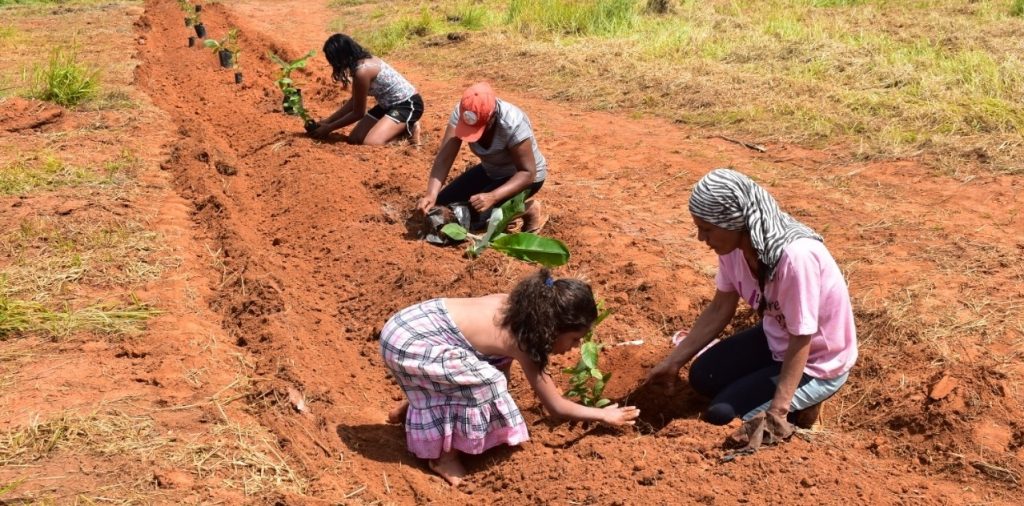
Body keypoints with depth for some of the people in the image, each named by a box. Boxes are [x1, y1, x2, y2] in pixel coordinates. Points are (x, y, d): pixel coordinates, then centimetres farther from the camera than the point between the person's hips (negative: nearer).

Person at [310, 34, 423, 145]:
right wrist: (327, 121, 9)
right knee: (355, 138, 3)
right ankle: (400, 125, 14)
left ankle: (407, 127, -4)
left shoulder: (362, 71, -26)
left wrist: (329, 128, -5)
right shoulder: (363, 61, 1)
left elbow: (358, 113, -15)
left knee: (369, 143, -25)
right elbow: (354, 102, 12)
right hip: (389, 104, 9)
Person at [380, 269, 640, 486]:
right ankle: (443, 456, 1)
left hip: (413, 321, 9)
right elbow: (556, 406, -9)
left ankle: (415, 406, 31)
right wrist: (604, 414, 2)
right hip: (408, 341, -9)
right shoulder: (523, 342, -16)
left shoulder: (520, 306, 4)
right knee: (486, 381, -16)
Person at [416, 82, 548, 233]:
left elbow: (527, 173, -31)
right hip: (491, 171, 6)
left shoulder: (513, 124, -36)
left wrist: (493, 197, -43)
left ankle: (525, 208, -1)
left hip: (522, 176, -6)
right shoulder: (461, 112, -22)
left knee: (472, 218, -23)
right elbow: (444, 158, -24)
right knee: (443, 204, 0)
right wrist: (431, 195, -39)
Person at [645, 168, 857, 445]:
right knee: (702, 377, 4)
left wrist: (777, 411, -28)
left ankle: (799, 405, 8)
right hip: (776, 339, 7)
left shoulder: (795, 256, -37)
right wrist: (673, 362, 2)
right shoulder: (734, 243, -14)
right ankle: (786, 398, 15)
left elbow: (801, 340, -29)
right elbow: (720, 309, 0)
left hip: (817, 362, -7)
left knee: (720, 415, -12)